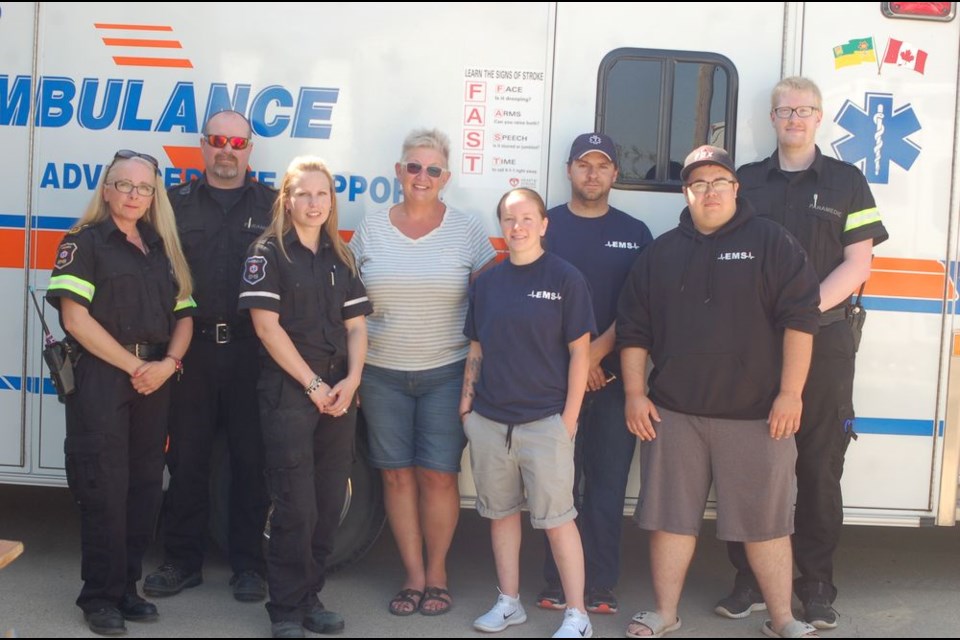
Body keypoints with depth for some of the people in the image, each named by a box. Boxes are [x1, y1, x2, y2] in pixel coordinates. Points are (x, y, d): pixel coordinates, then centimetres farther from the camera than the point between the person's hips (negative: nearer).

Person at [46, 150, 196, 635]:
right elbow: (75, 318, -12)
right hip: (100, 378, -5)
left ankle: (127, 587, 19)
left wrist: (168, 363, -6)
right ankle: (100, 597, 7)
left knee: (145, 486, 7)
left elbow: (183, 316, 13)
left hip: (154, 381, 6)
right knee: (105, 489, -5)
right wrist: (133, 366, -14)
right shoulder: (84, 243, -2)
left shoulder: (162, 248, 16)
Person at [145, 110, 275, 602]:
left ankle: (248, 565, 17)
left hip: (251, 352, -1)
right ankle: (182, 561, 20)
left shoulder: (272, 205, 7)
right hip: (191, 349, 1)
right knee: (186, 458, 7)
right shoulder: (176, 203, 10)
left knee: (250, 459, 5)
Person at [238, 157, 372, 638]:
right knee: (296, 507, -5)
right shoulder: (269, 253, -1)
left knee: (328, 504, 6)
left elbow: (355, 326, 11)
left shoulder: (341, 258, 14)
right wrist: (313, 384, -11)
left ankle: (309, 598, 20)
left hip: (339, 394, 5)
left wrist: (350, 380, -6)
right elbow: (267, 326, -9)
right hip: (287, 391, -5)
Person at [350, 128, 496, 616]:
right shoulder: (370, 230, 5)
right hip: (382, 374, 2)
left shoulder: (467, 230, 0)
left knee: (438, 474, 0)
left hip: (446, 373, -2)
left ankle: (436, 573, 17)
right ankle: (413, 575, 17)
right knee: (397, 474, 5)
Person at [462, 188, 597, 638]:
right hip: (489, 421, 5)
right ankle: (509, 602, 27)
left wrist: (569, 416, -9)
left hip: (544, 421, -4)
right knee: (501, 512, 13)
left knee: (557, 518, -1)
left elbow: (579, 352, -5)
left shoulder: (565, 279, -5)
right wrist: (466, 404, 8)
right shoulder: (487, 282, 8)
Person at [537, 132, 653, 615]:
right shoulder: (545, 227, 7)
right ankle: (557, 584, 12)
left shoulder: (634, 233, 10)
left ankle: (600, 587, 12)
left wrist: (597, 352, -10)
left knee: (607, 485, 3)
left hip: (612, 377, 1)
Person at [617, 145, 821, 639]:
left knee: (766, 521, 5)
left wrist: (790, 393, -9)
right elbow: (633, 329, 12)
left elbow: (799, 318, -4)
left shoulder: (771, 243, 1)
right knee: (670, 516, 8)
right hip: (672, 413, 3)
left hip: (757, 414, -3)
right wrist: (635, 394, 5)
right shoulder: (661, 253, 11)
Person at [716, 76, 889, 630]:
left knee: (820, 469, 3)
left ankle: (817, 587, 14)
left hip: (823, 341, -1)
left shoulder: (846, 182, 6)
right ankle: (750, 581, 16)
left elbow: (857, 265, -1)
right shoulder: (746, 182, 11)